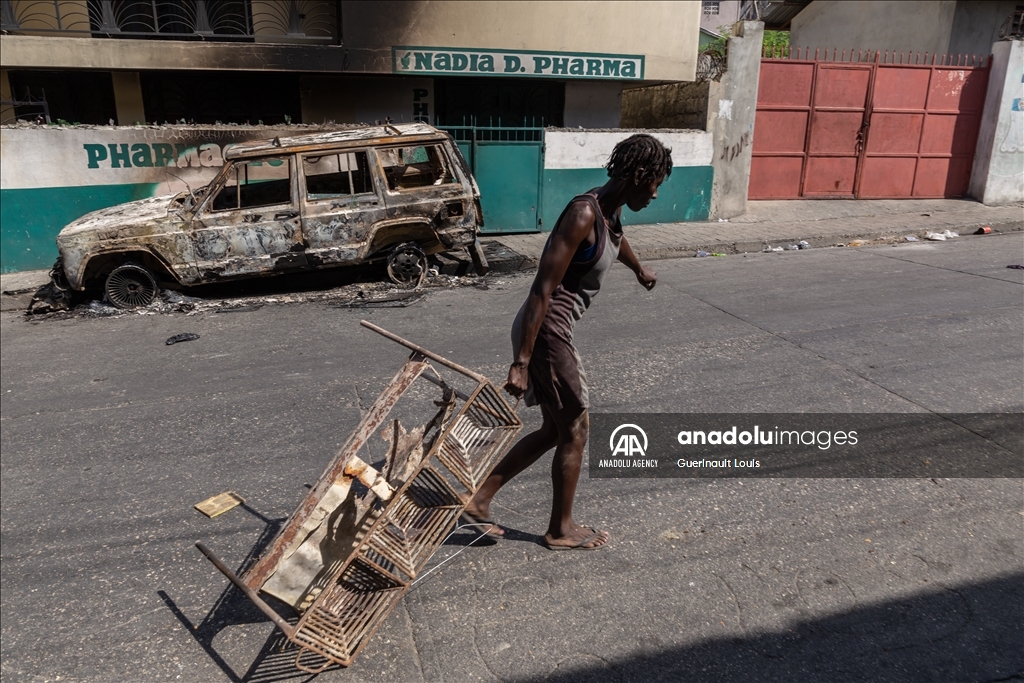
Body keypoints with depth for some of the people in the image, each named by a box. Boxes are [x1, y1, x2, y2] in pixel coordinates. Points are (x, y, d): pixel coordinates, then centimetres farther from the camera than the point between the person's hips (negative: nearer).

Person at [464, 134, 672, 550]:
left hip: (554, 330, 10)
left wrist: (640, 271, 54)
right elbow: (542, 290, -25)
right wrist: (521, 362, -27)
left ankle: (480, 499, 24)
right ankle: (561, 530, 25)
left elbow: (616, 240, 34)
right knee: (575, 430, 6)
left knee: (555, 430, 17)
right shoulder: (583, 215, -22)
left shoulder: (611, 210, 7)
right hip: (545, 331, -10)